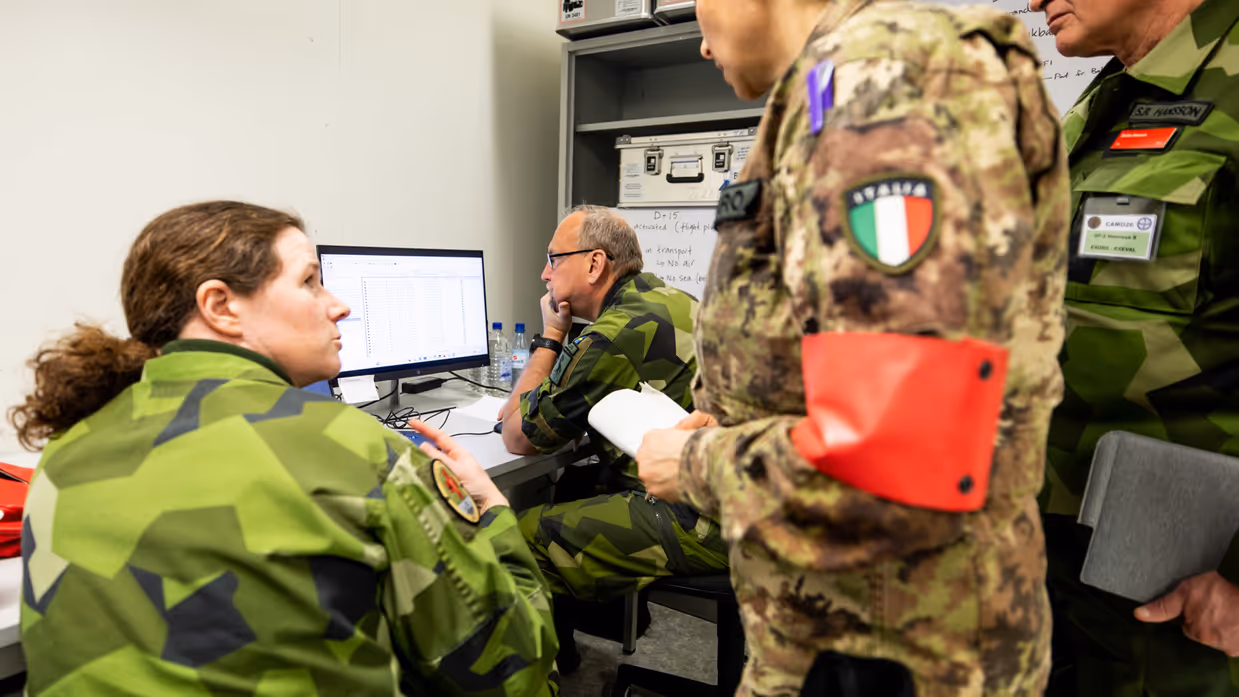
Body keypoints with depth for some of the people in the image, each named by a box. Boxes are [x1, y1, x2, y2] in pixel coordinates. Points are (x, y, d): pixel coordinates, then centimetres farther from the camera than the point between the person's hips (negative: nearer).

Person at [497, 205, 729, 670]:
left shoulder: (618, 335, -19)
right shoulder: (663, 298, 11)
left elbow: (518, 437, -5)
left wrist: (550, 336, 0)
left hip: (701, 524, -10)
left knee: (527, 536, -8)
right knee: (572, 485, 22)